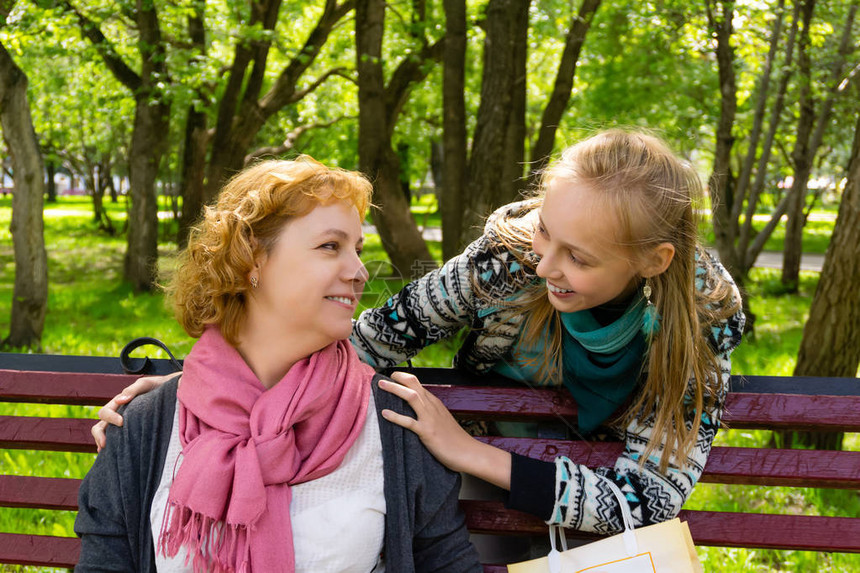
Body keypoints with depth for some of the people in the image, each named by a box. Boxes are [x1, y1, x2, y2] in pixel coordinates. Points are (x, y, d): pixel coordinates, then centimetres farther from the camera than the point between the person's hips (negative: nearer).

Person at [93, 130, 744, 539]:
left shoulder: (705, 319, -28)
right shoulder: (509, 258, -29)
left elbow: (647, 500, -31)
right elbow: (371, 338, -21)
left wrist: (470, 452, -39)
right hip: (486, 504, 1)